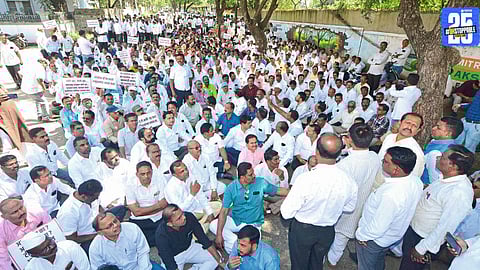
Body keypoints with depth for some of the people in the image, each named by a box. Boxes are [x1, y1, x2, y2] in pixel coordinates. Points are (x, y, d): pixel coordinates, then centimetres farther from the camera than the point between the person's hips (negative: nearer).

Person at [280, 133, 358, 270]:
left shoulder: (305, 179, -34)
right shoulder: (349, 181, -20)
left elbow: (286, 213, -24)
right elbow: (349, 207, 1)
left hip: (301, 230, -3)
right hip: (327, 232, 4)